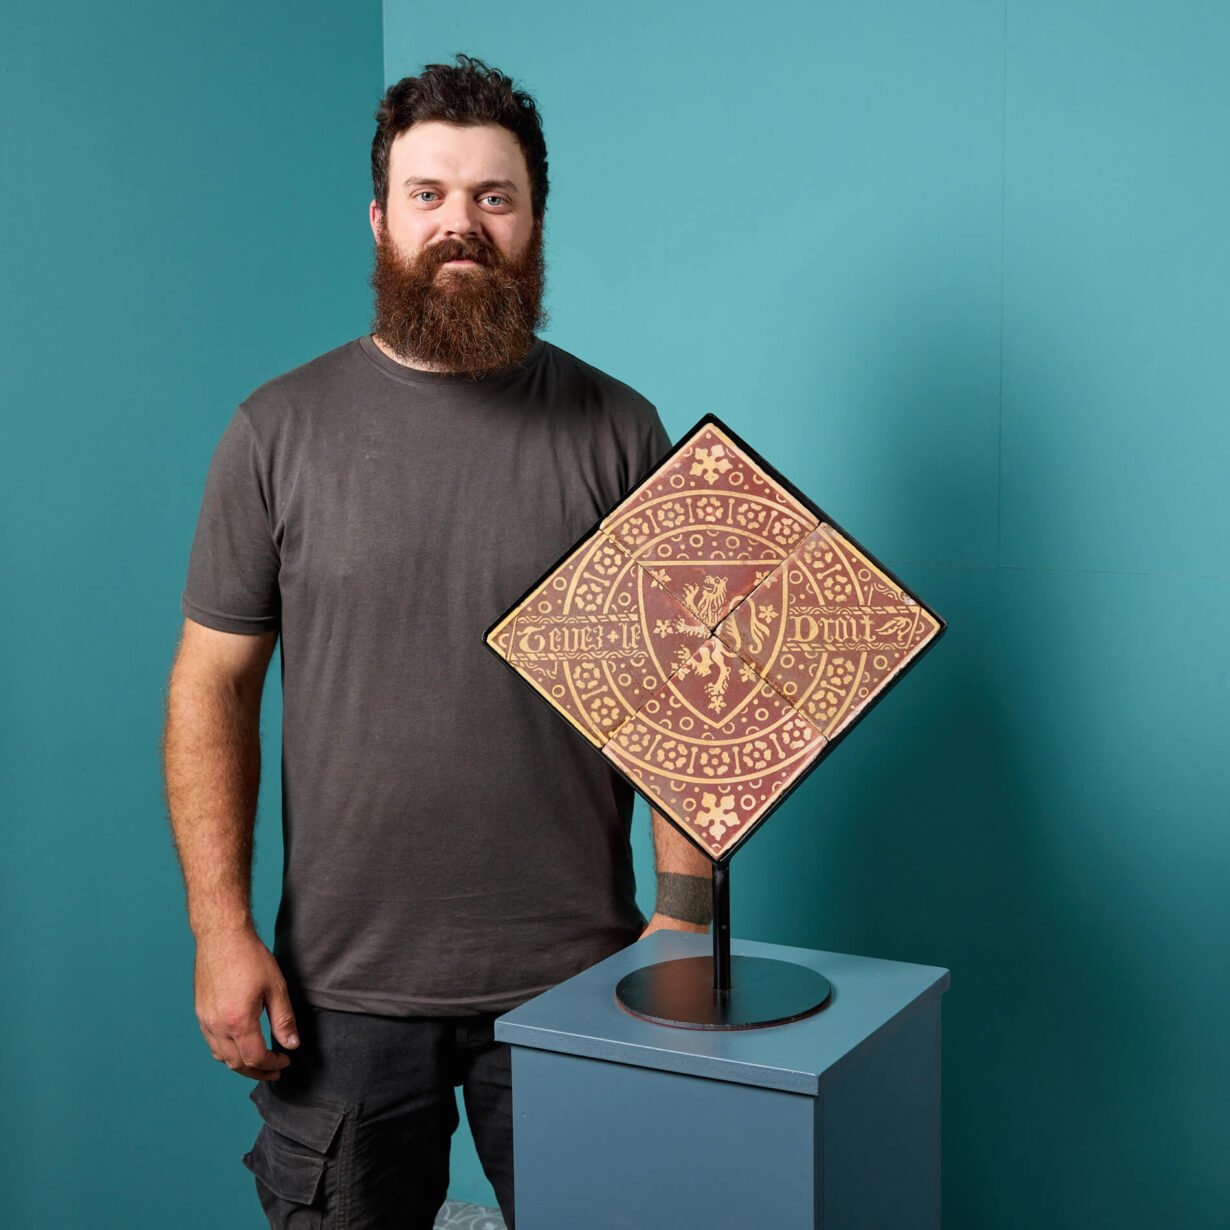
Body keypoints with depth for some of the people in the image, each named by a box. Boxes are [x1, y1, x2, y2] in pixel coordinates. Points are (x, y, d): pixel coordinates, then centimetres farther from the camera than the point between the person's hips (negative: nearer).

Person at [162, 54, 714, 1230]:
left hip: (575, 982, 0)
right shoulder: (279, 430, 0)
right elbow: (212, 688, 0)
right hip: (344, 989, 0)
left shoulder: (617, 430, 0)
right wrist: (221, 928, -5)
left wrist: (682, 912, -6)